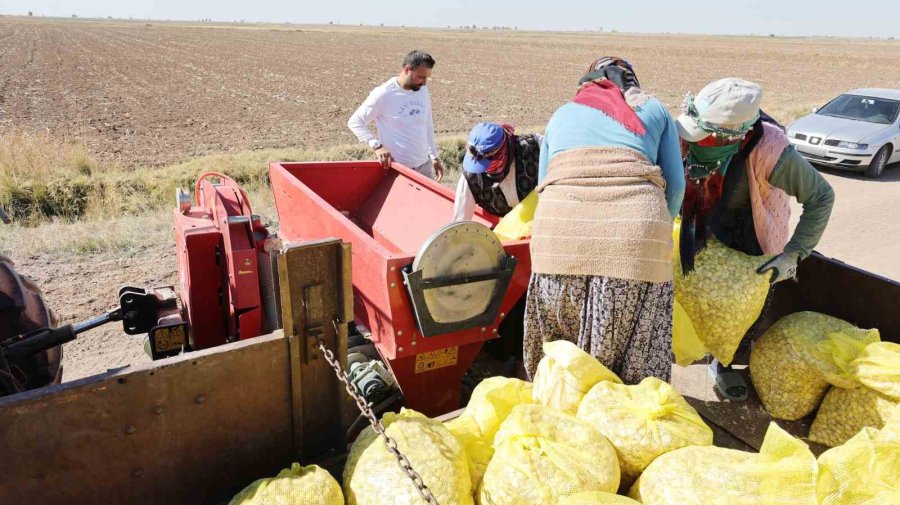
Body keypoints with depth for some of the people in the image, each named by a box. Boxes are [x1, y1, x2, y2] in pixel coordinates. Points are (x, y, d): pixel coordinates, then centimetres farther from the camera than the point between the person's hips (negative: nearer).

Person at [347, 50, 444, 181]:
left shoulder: (423, 91, 5)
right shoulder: (384, 94, -14)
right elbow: (354, 121, -10)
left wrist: (434, 157, 16)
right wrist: (376, 145, -22)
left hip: (424, 165, 6)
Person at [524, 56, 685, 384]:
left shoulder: (561, 114, 30)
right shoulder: (653, 108, 25)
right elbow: (675, 185, 16)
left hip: (558, 233, 2)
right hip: (635, 235, -1)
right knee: (636, 364, 6)